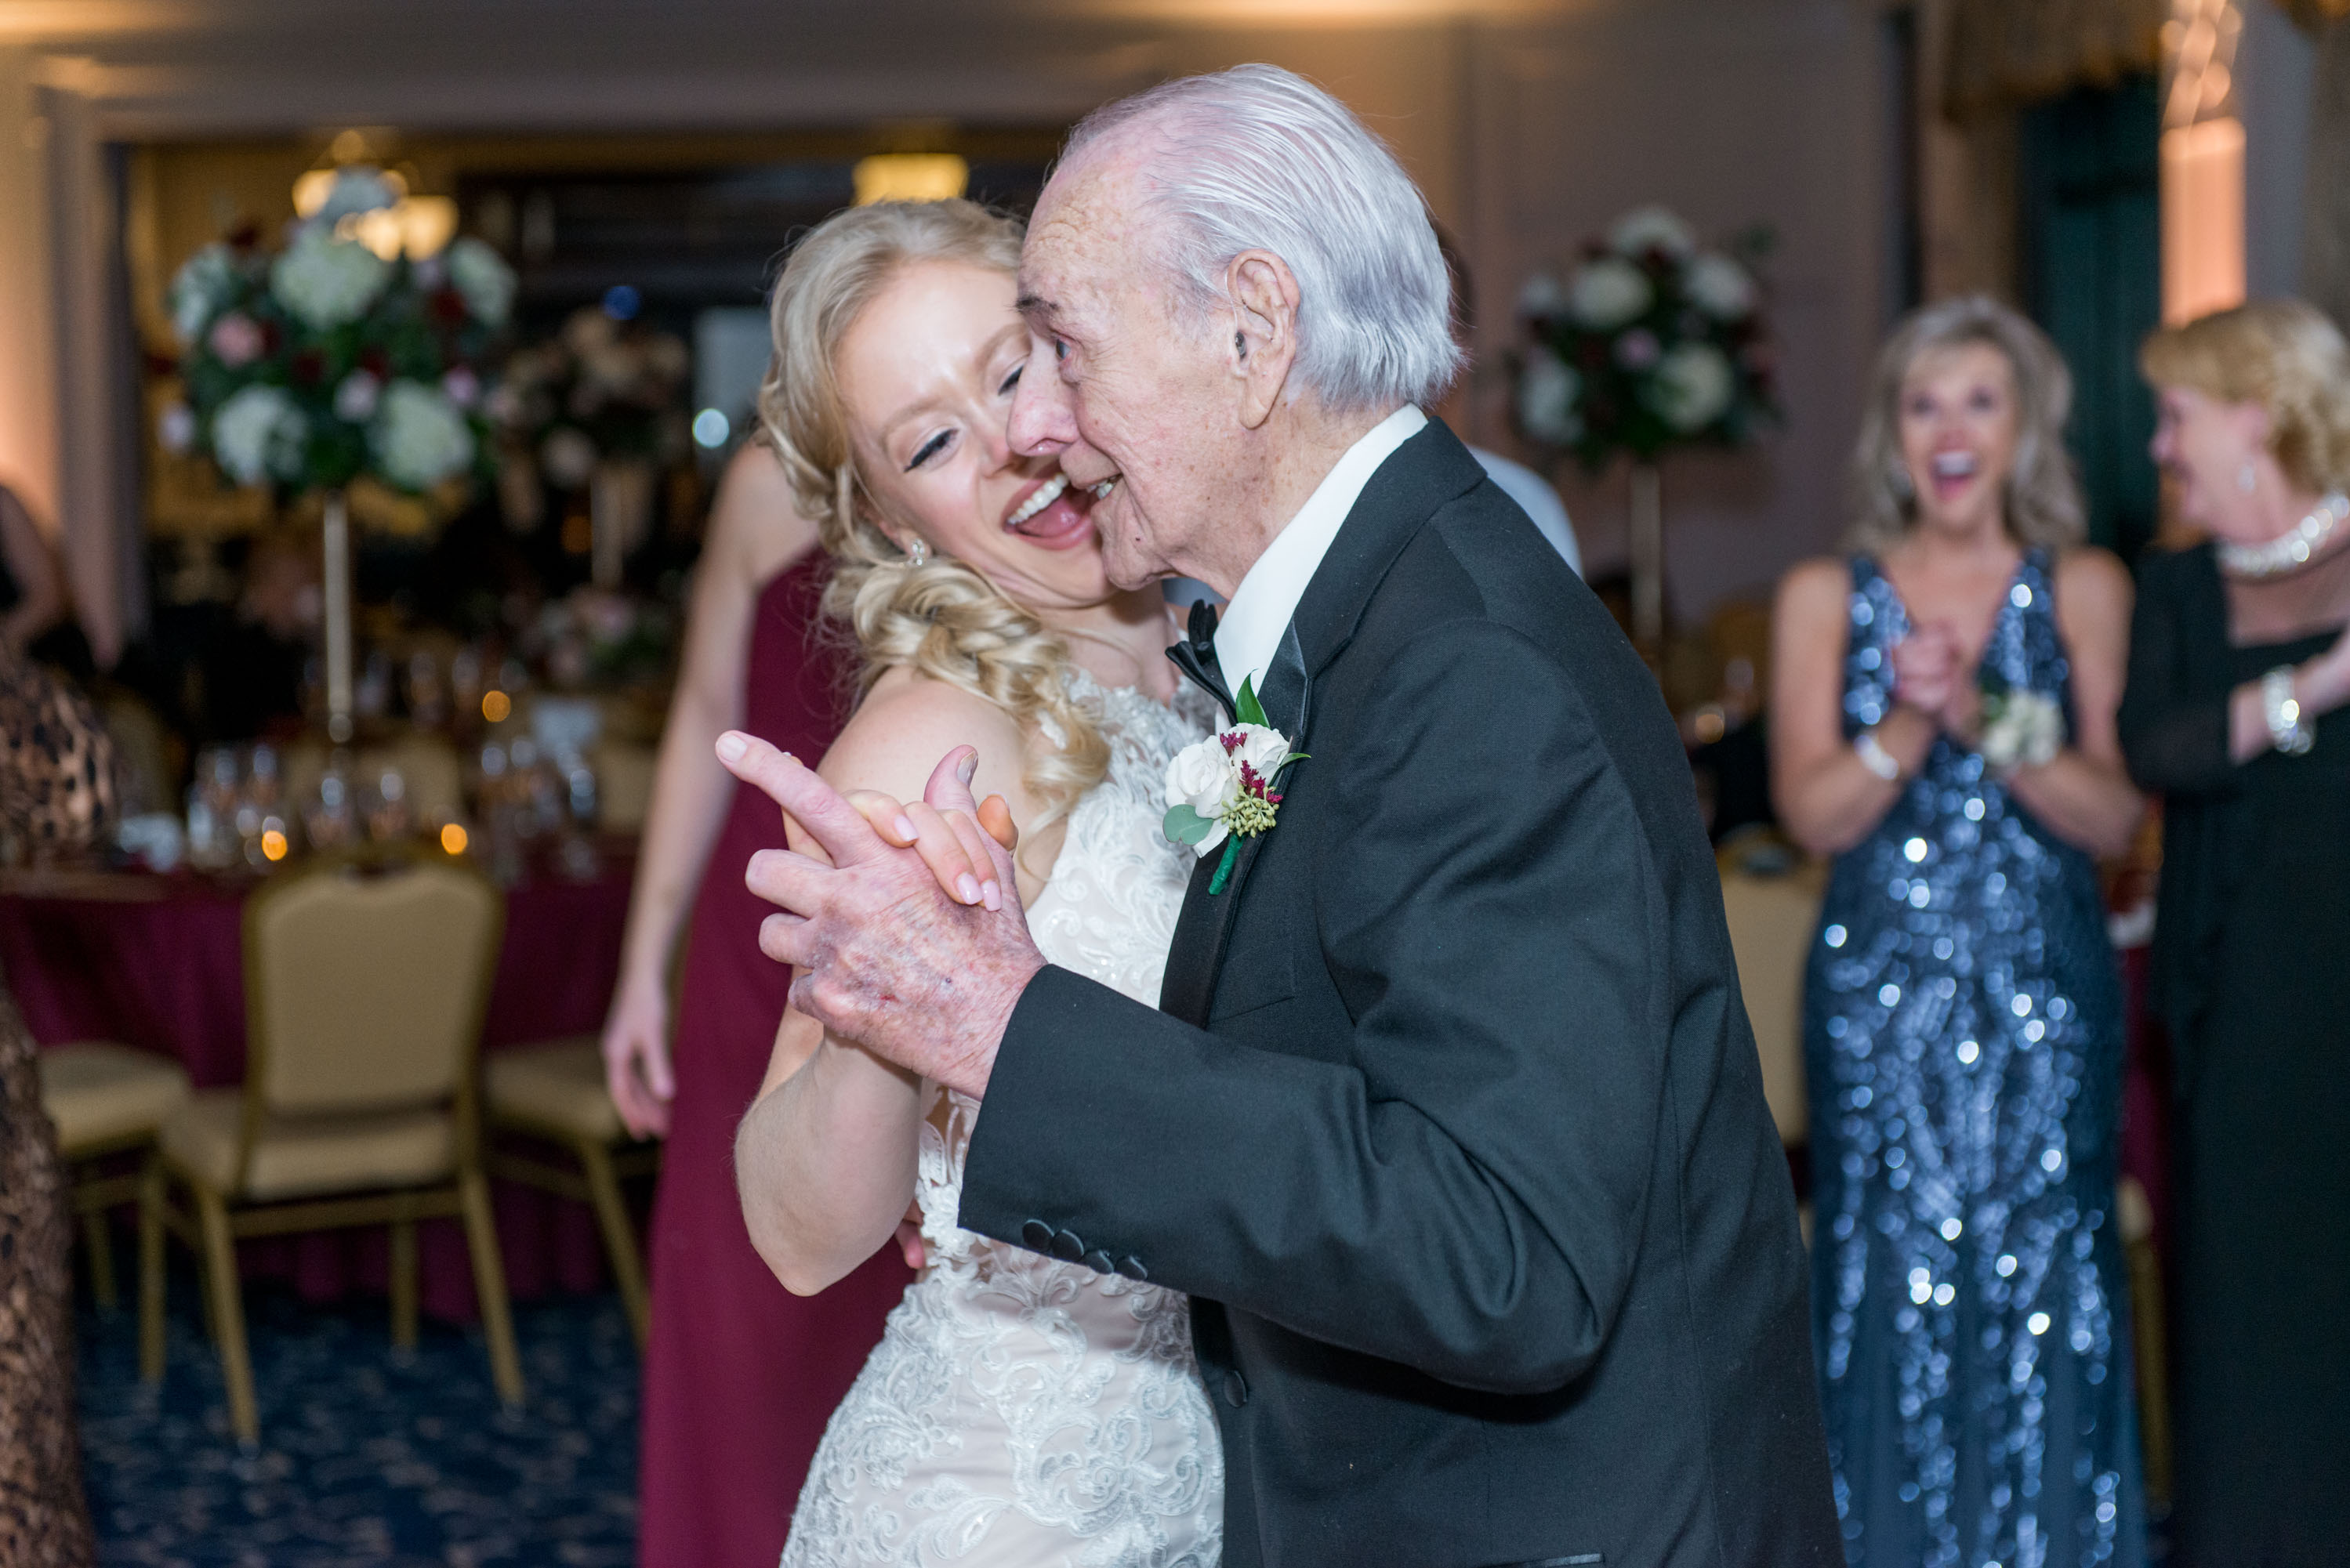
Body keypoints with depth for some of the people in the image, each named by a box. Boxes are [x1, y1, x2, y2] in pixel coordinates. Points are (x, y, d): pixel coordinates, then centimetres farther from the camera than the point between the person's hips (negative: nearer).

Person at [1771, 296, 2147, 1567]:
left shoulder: (2083, 590, 5)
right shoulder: (1825, 597, 5)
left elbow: (2114, 816, -3)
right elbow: (1812, 814, -2)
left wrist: (1985, 718, -17)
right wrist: (1912, 723, -18)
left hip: (2044, 996, 0)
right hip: (1881, 992, 0)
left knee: (2043, 1289, -2)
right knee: (1892, 1286, 0)